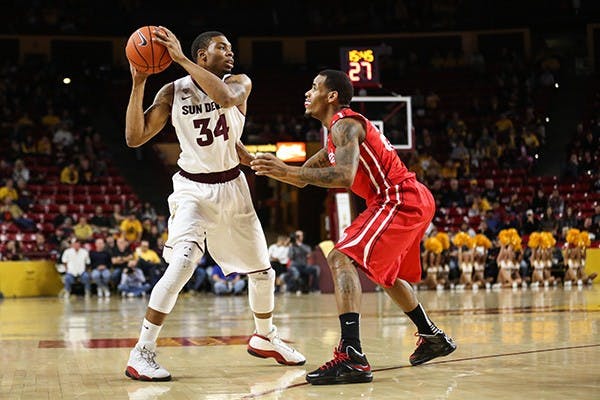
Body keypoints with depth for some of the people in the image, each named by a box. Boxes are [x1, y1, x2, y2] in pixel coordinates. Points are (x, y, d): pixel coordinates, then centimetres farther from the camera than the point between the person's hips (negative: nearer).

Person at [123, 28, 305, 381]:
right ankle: (142, 354, -17)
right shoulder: (173, 92, -8)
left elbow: (226, 97, -31)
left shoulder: (239, 83, -5)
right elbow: (135, 138, -16)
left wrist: (181, 58, -31)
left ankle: (265, 338, 38)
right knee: (181, 266, -25)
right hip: (193, 190, -3)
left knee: (262, 270, 13)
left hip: (232, 186, 4)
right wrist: (138, 82, -21)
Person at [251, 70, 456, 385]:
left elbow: (345, 177, -30)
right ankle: (433, 338, 44)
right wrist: (271, 168, 13)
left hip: (400, 201, -11)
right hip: (414, 201, 11)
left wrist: (288, 170, -31)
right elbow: (303, 177, 24)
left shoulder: (344, 124, -12)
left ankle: (352, 357, -33)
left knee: (341, 259, -21)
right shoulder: (340, 130, 20)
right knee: (385, 272, 30)